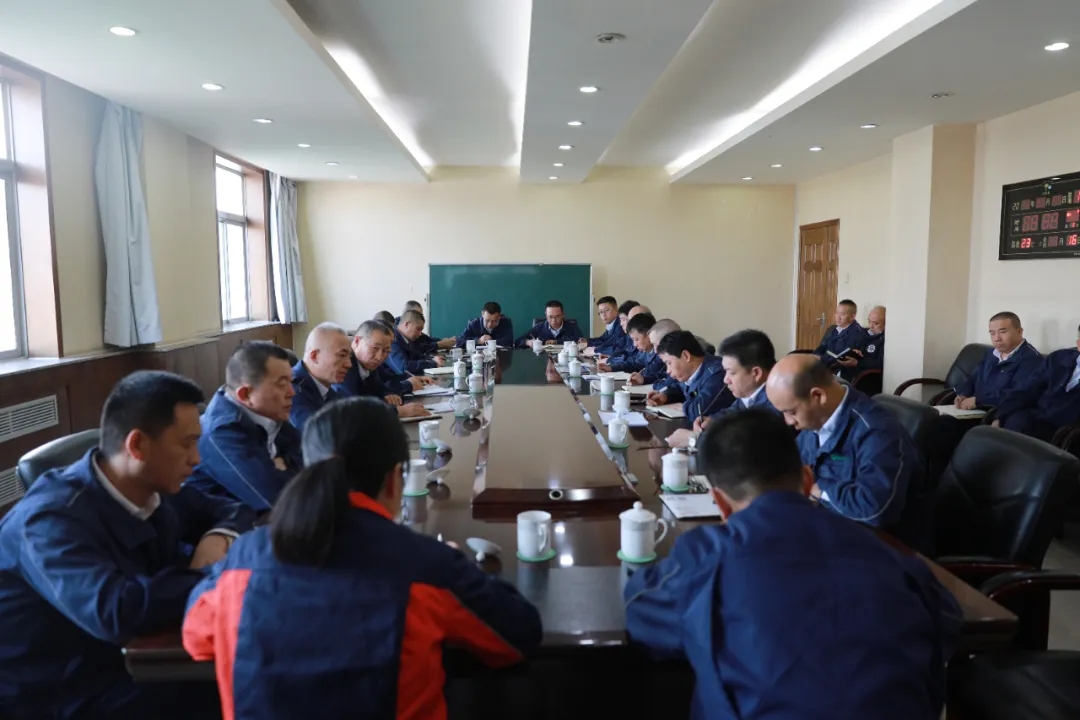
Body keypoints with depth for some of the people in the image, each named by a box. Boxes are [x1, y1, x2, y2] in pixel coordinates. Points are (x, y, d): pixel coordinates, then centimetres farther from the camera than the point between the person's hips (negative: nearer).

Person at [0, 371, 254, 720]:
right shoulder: (53, 518, -23)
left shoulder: (155, 490, -2)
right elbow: (117, 612, -37)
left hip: (134, 658, 7)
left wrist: (216, 538, -10)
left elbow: (229, 510, 13)